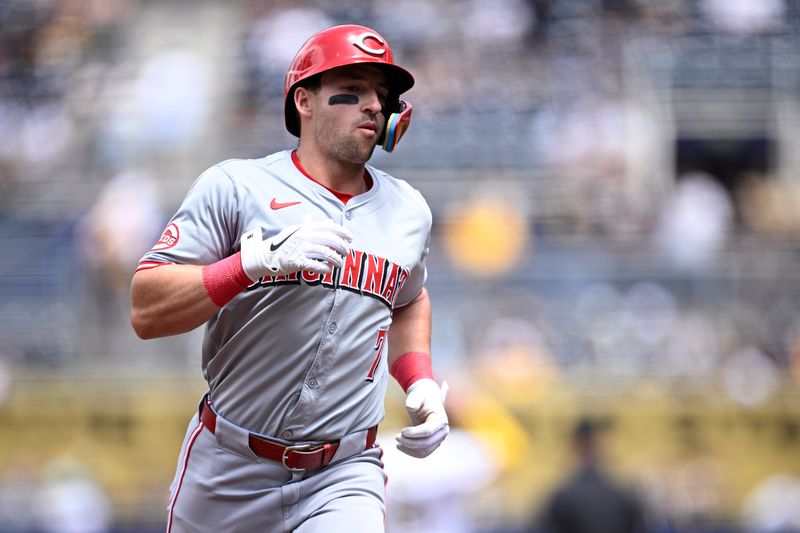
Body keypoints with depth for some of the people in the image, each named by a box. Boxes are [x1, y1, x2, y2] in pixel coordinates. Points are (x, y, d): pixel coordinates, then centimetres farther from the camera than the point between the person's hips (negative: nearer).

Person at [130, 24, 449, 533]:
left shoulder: (408, 212, 10)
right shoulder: (235, 187, -5)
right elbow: (146, 312, -12)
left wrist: (421, 383, 12)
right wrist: (258, 260, -23)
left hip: (344, 475, 2)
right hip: (228, 472, -2)